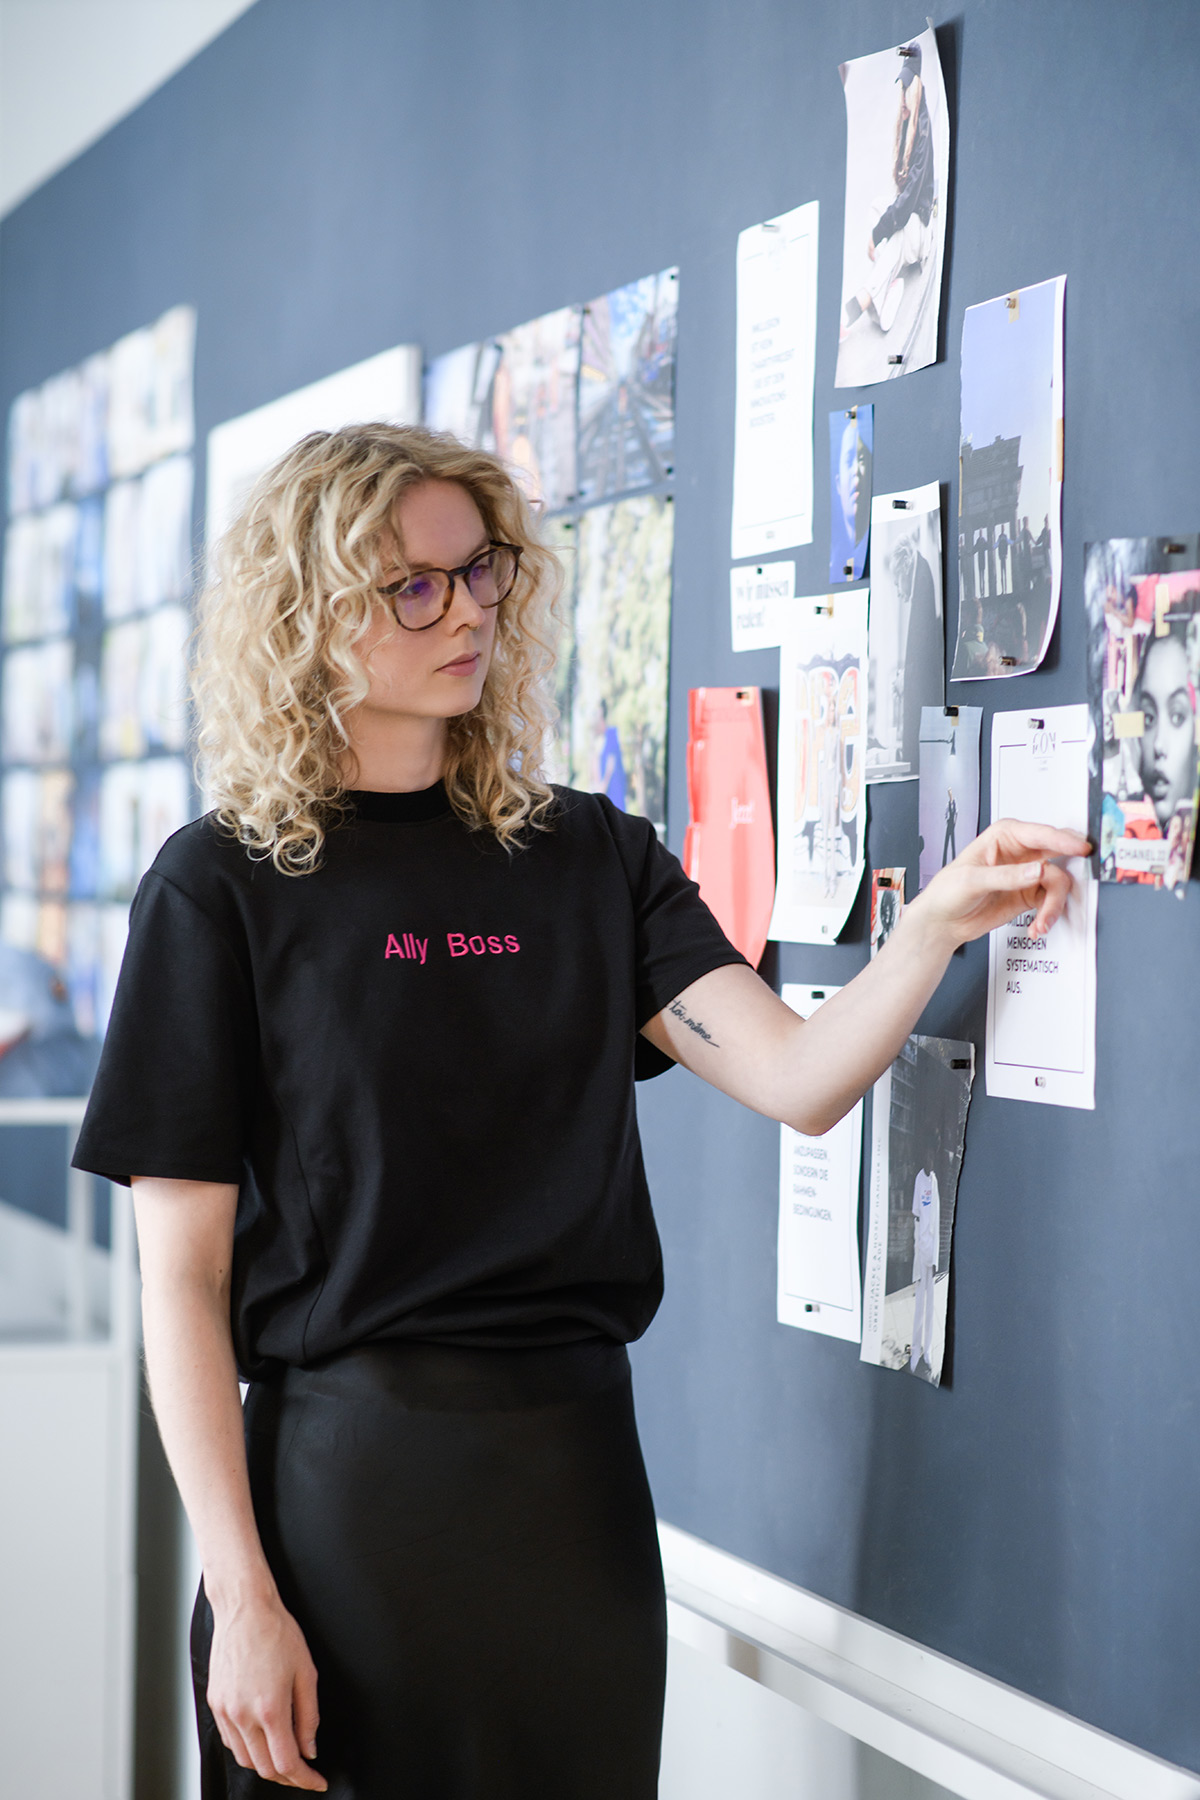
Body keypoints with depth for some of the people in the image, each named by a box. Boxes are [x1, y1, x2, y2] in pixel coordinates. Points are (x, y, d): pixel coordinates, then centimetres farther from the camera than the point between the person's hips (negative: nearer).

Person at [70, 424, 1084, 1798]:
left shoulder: (593, 859, 7)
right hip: (343, 1479, -3)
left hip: (576, 1474, 4)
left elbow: (800, 1081, -6)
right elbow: (183, 1278, -7)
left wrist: (935, 925, -25)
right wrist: (240, 1596, -13)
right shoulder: (225, 886, -4)